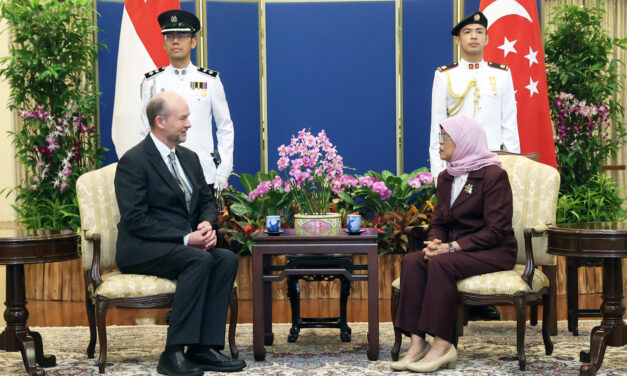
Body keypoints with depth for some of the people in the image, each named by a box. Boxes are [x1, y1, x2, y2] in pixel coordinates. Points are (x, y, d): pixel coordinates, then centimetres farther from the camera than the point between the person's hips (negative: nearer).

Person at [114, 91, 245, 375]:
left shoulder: (189, 158, 14)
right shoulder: (133, 162, -10)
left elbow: (207, 201, 19)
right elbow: (135, 220, -17)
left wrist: (207, 224, -6)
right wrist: (185, 238, -22)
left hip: (184, 245, 7)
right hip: (142, 250, -7)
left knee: (227, 258, -21)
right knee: (200, 260, -32)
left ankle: (203, 347, -22)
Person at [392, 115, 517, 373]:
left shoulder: (494, 175, -10)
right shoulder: (446, 178, 14)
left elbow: (496, 230, -16)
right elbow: (438, 222, 15)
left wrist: (452, 247, -22)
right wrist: (433, 243, -10)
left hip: (494, 252, -7)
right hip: (455, 249, 7)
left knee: (441, 263, -33)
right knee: (411, 262, -21)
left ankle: (442, 344, -28)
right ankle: (417, 341, -26)